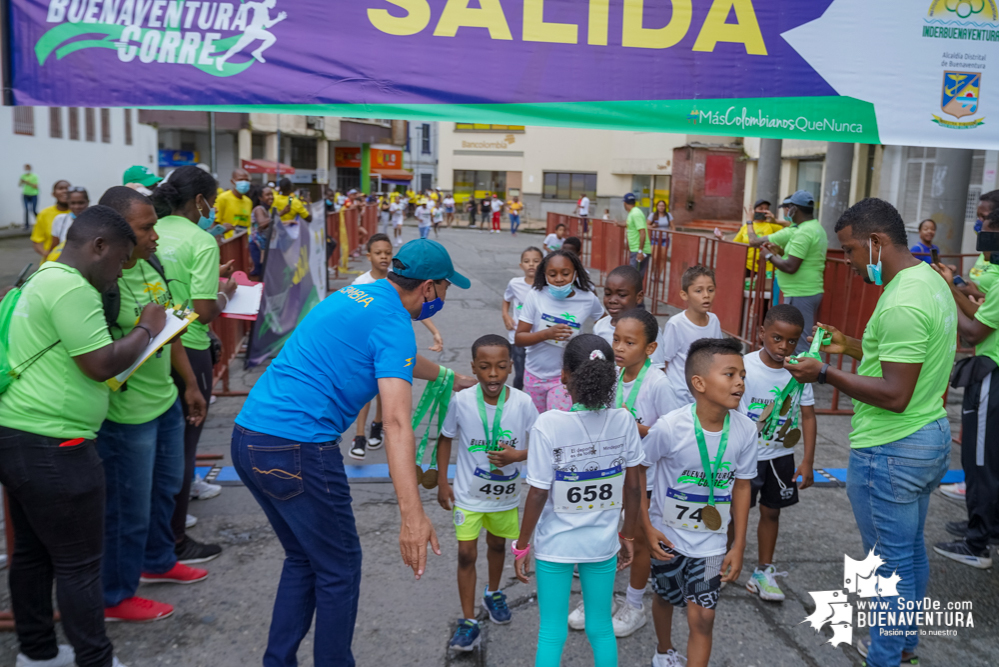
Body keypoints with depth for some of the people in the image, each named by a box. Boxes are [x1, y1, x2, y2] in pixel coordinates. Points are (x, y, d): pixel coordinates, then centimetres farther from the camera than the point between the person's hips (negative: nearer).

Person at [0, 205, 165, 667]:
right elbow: (101, 364, -19)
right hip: (50, 447, -11)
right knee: (79, 563, 0)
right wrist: (147, 329, -6)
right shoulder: (71, 288, -18)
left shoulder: (45, 279, 16)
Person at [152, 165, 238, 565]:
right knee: (184, 439, 4)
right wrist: (226, 294, 0)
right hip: (187, 349, -7)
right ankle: (174, 542, 13)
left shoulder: (151, 233, 4)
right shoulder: (201, 241, -15)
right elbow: (204, 311, -19)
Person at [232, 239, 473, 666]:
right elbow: (396, 422, -24)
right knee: (339, 568, 8)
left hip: (247, 437, 9)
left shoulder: (353, 295, 17)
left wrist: (449, 378, 49)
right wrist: (412, 514, -30)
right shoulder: (393, 323, -11)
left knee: (303, 559, 22)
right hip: (298, 449, -9)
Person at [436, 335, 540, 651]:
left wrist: (519, 455, -28)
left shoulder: (522, 402, -20)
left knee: (497, 544, 23)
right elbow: (445, 438, -3)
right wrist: (442, 482, -3)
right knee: (466, 553, -2)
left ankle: (493, 594, 49)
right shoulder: (461, 401, -20)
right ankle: (468, 621, 14)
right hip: (469, 494, -1)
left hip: (505, 494, 2)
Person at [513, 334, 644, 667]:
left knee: (551, 633, 14)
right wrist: (628, 535, 12)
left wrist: (522, 545, -3)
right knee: (601, 628, 21)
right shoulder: (623, 420, -11)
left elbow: (538, 495, -16)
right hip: (603, 543, 3)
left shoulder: (549, 424, -21)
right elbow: (633, 487, -3)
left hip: (556, 545, -3)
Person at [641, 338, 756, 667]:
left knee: (703, 617, -2)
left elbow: (742, 485, -2)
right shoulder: (669, 427, -26)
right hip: (667, 536, -1)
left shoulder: (745, 429, -16)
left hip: (711, 541, 1)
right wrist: (647, 528, -10)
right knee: (665, 597, 23)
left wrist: (739, 545, 1)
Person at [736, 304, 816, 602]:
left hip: (781, 456, 4)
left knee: (771, 511, 14)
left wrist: (807, 461, -1)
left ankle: (763, 572, 29)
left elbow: (808, 416, 0)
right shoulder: (745, 366, -16)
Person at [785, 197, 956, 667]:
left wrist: (827, 374, -21)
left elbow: (895, 395, -26)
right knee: (911, 552, 22)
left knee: (890, 564, 5)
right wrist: (851, 346, 11)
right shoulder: (931, 281, 7)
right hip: (931, 436, 10)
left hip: (890, 452, -10)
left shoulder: (903, 304, -25)